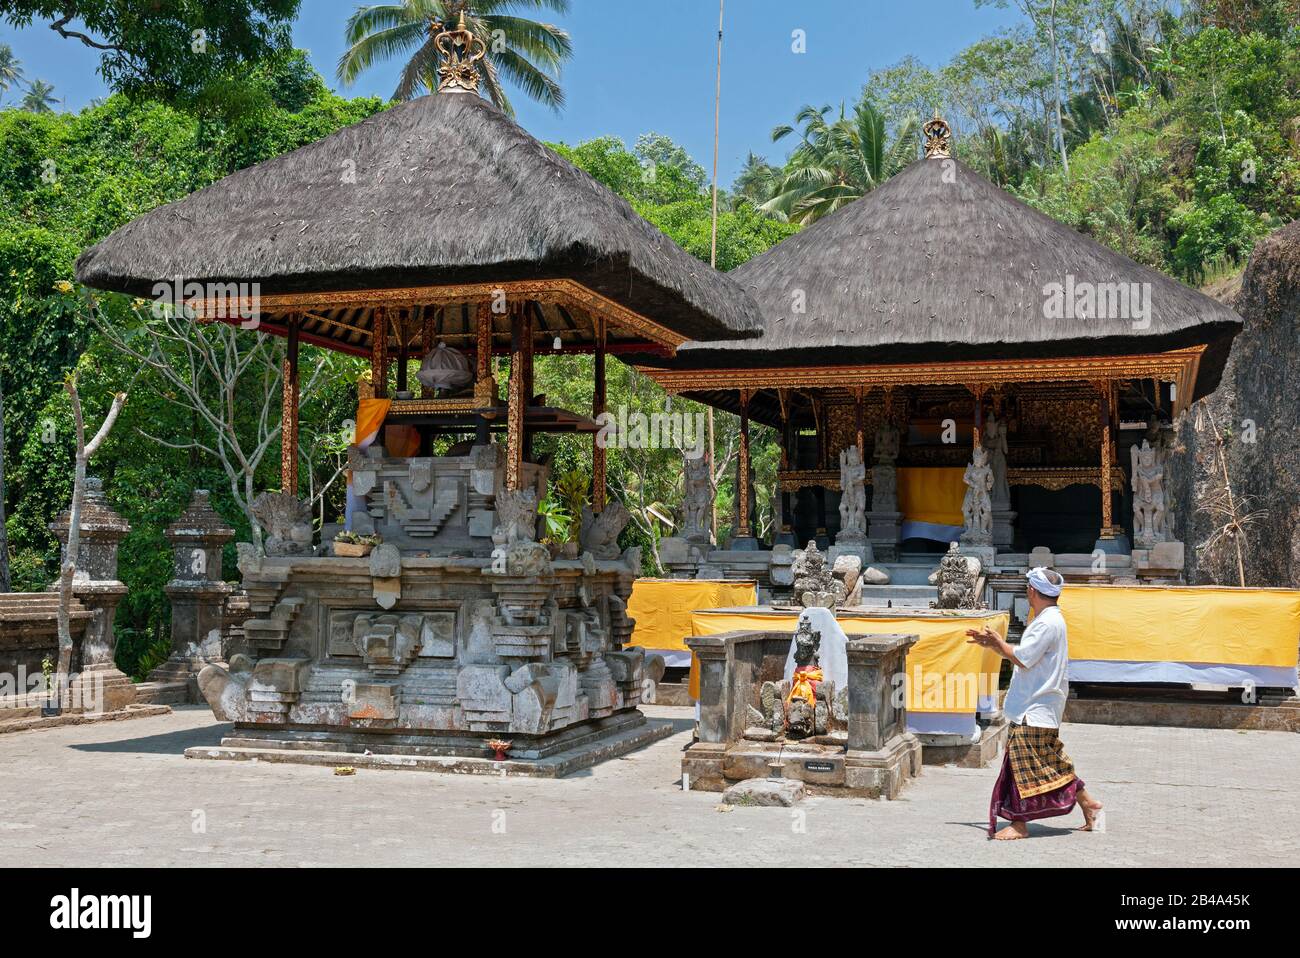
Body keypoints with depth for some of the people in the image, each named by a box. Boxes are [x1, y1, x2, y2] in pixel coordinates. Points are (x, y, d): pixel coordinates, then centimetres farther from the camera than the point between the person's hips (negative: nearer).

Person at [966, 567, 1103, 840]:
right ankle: (1087, 804, 24)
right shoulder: (1051, 619, 15)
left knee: (1024, 765, -6)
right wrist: (991, 643, 14)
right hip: (1037, 706, 10)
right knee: (1053, 763, 16)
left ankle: (1019, 824, -1)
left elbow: (1021, 659, -22)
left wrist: (997, 641, -7)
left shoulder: (1047, 623, -18)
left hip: (1035, 711, -10)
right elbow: (1023, 655, 19)